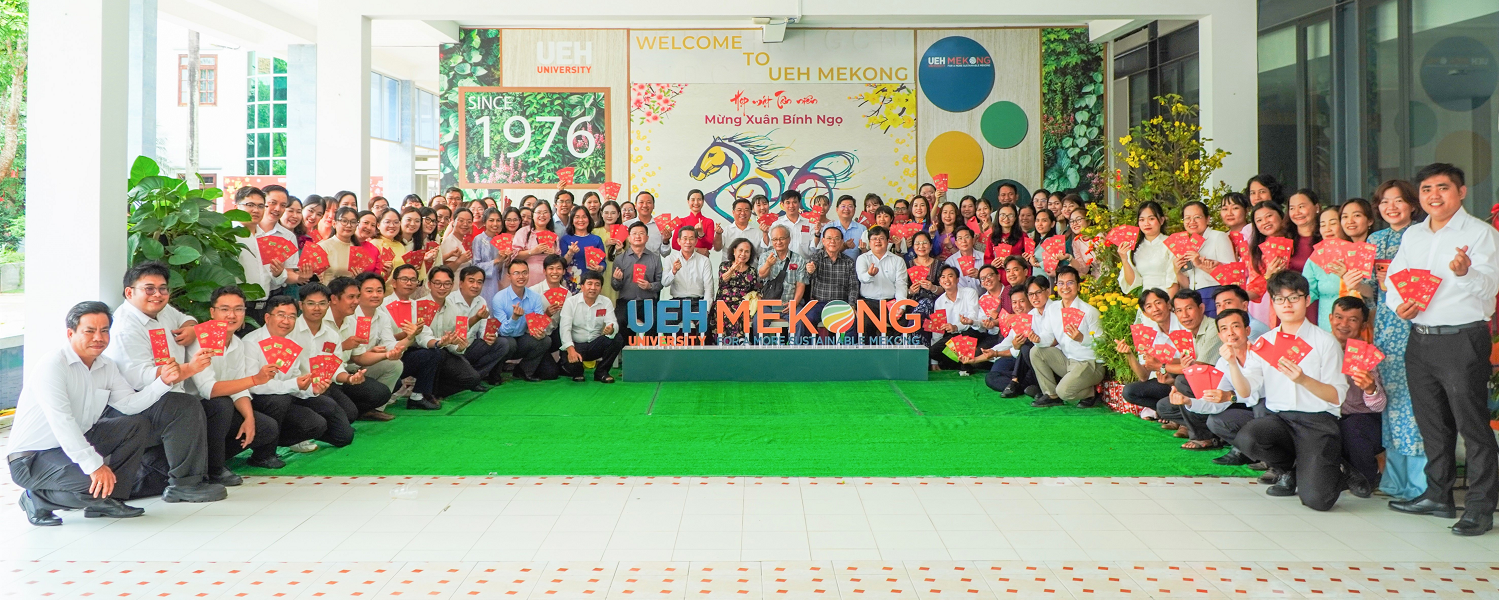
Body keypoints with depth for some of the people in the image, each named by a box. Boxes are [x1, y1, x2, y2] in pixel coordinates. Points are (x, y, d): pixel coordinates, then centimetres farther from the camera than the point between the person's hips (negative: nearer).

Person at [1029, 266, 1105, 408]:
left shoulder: (1089, 311, -14)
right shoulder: (1053, 310, 5)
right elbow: (1048, 338, 3)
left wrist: (1082, 338, -36)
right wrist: (1038, 340, -20)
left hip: (1089, 364, -7)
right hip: (1066, 361, 7)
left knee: (1064, 391, -25)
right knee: (1036, 352, -5)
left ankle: (1093, 395, 7)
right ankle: (1051, 395, 3)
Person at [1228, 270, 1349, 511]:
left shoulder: (1325, 342, 1)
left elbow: (1337, 396, -8)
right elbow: (1244, 391, -1)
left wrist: (1303, 379, -25)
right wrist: (1232, 362, -19)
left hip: (1317, 421, -3)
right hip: (1278, 418, 3)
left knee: (1316, 499, -22)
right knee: (1245, 439, -32)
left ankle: (1333, 470, 18)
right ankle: (1287, 470, 3)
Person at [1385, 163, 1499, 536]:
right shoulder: (1412, 235, 14)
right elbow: (1394, 275, 17)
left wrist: (1466, 272, -40)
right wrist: (1397, 303, -4)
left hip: (1463, 340, -7)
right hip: (1419, 339, 7)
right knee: (1431, 422, 15)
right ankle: (1438, 496, 27)